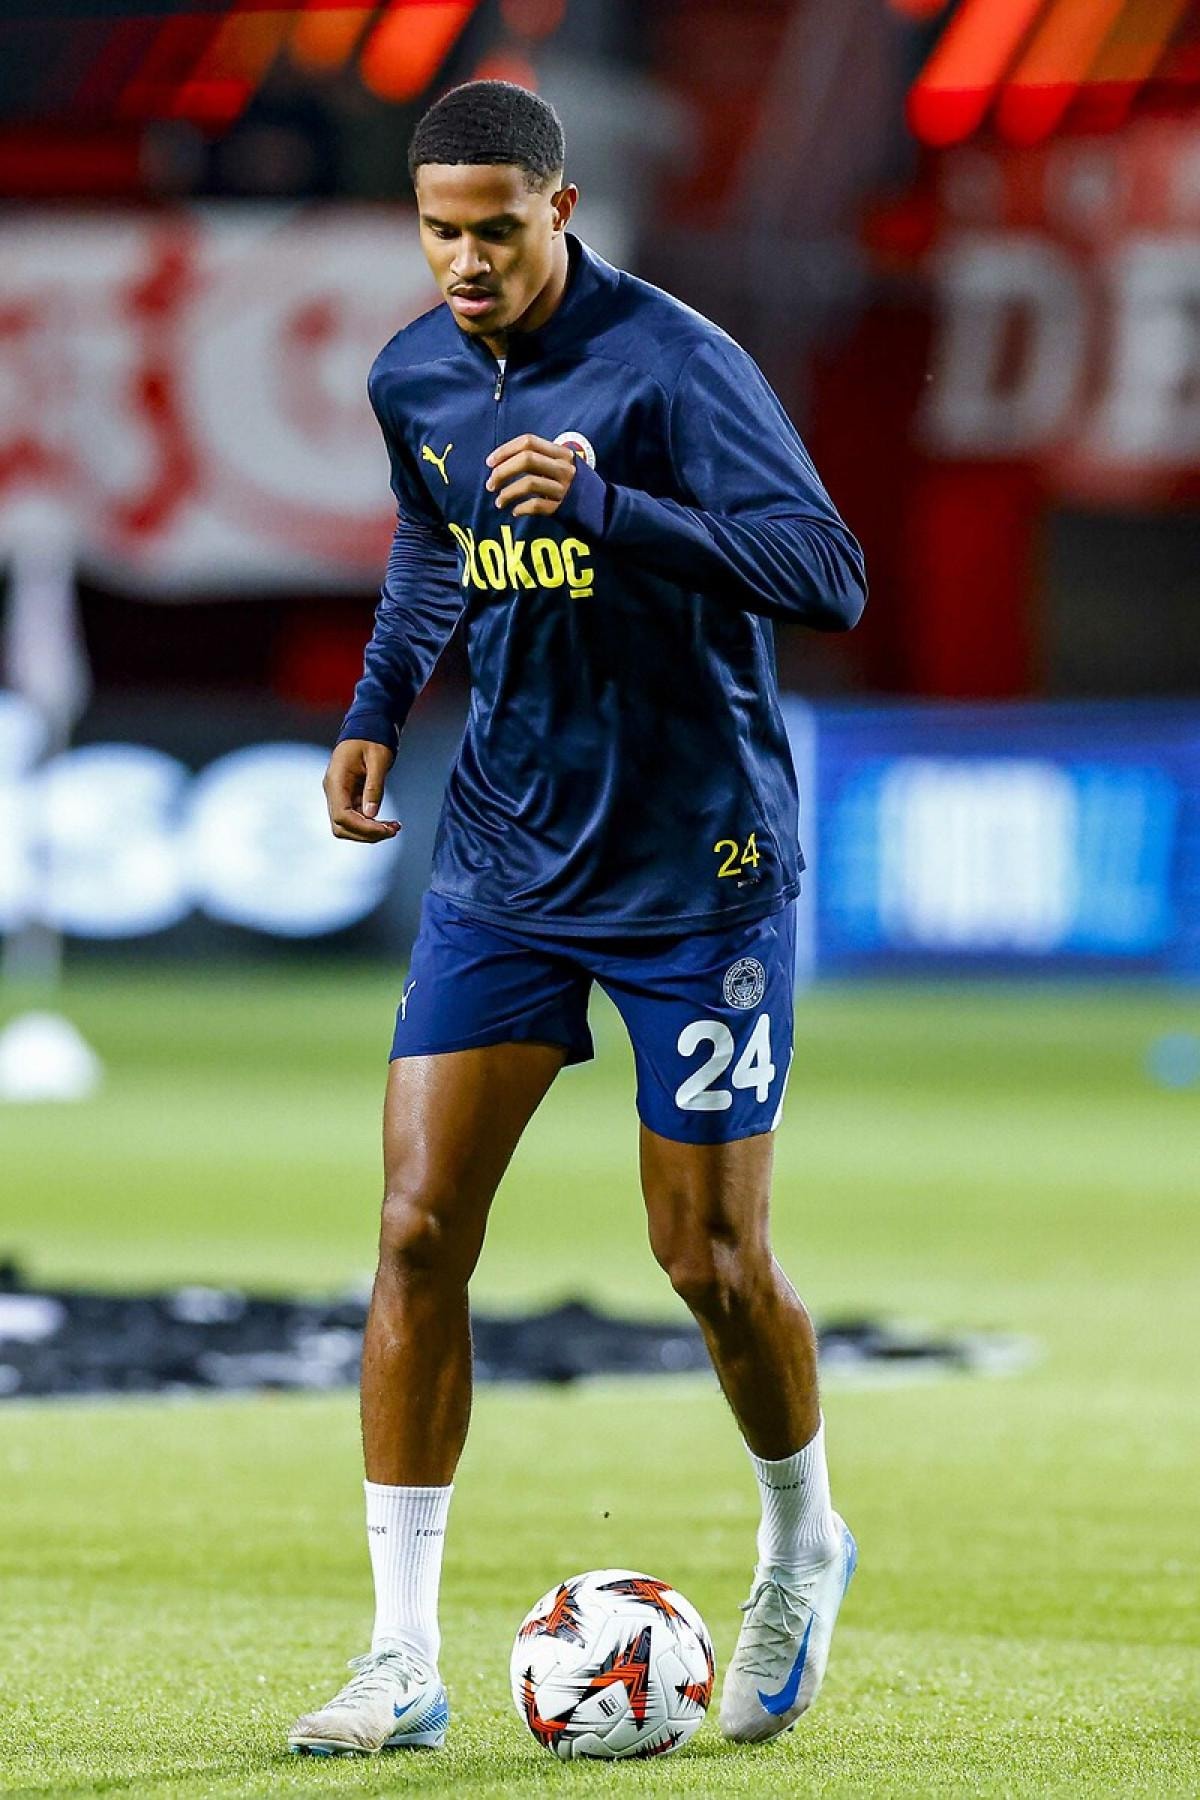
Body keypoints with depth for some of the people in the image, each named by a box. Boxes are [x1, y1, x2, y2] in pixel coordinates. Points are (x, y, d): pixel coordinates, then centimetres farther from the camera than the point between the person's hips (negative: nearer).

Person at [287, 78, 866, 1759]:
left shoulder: (668, 364, -18)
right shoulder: (413, 379, 2)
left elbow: (827, 577, -27)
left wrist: (608, 505, -37)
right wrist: (379, 707, 7)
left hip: (696, 867, -5)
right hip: (503, 856, 5)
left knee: (712, 1259, 0)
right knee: (418, 1232, -7)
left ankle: (802, 1545, 30)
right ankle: (405, 1657, -3)